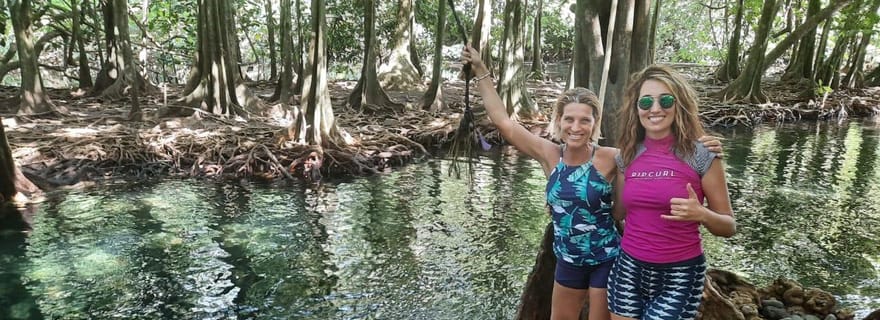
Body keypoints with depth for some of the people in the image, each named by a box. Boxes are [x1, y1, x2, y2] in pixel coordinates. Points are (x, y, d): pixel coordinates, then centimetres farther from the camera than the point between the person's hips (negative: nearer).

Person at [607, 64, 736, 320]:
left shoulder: (701, 156, -9)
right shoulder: (627, 156, 1)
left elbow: (729, 226, -4)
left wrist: (701, 214, -21)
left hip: (679, 274, -3)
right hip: (628, 269, 4)